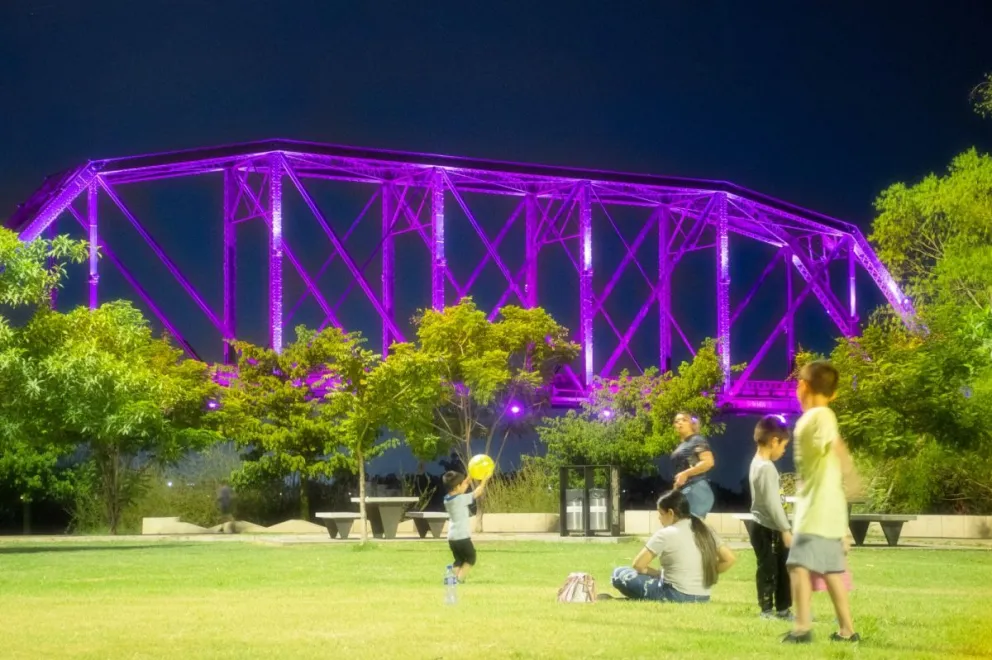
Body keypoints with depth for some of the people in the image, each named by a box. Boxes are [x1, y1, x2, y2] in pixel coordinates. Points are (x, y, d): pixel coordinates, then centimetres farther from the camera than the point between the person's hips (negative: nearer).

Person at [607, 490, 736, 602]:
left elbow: (638, 565, -9)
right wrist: (706, 575, 10)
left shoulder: (666, 534, -10)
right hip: (702, 598, 7)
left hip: (676, 596, -7)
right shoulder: (705, 531, 7)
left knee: (619, 573, 3)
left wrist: (658, 573, 8)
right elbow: (730, 559, 5)